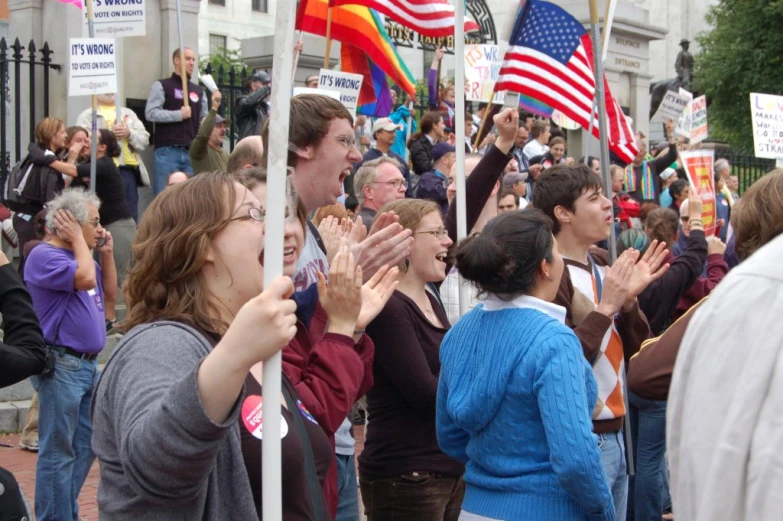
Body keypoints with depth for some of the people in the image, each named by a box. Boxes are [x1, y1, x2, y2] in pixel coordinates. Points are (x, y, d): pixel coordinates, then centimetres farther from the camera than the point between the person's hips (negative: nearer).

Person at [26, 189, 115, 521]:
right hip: (61, 366, -10)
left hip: (88, 365, 10)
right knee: (58, 452, -4)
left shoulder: (80, 255, 16)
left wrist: (107, 255, 11)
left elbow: (109, 298, 19)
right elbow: (85, 278, -26)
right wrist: (78, 239, -12)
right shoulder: (44, 256, -11)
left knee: (85, 447, 16)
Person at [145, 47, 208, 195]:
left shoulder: (199, 91, 18)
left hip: (192, 152, 4)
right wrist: (179, 114, -9)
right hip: (167, 151, -4)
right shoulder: (161, 86, 4)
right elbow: (150, 113, -8)